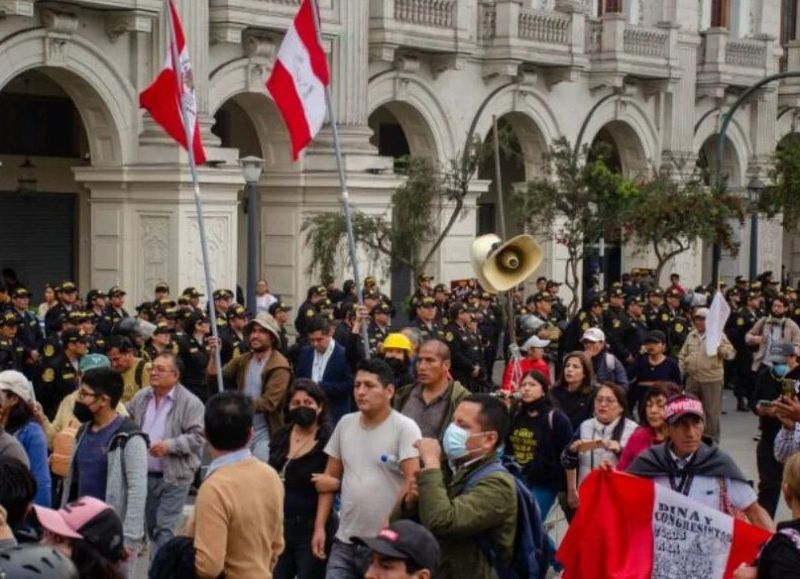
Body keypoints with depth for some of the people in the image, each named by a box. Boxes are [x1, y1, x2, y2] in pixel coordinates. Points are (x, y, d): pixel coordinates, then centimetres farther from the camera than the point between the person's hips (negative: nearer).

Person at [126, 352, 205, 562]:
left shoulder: (190, 403, -11)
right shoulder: (141, 397, 7)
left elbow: (197, 437, -15)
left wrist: (169, 446, -24)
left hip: (174, 476, -6)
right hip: (144, 474, 6)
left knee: (165, 528, -8)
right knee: (151, 527, 16)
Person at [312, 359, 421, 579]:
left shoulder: (405, 428, -10)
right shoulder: (345, 424, 8)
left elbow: (412, 483, -17)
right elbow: (330, 478, 14)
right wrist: (319, 526, 8)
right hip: (344, 542, 5)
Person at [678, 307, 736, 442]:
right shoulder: (691, 336, 10)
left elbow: (731, 354, -11)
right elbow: (683, 356, 16)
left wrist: (719, 346, -26)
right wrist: (680, 372, 8)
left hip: (712, 380, -5)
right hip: (692, 379, 5)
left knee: (711, 413, 0)